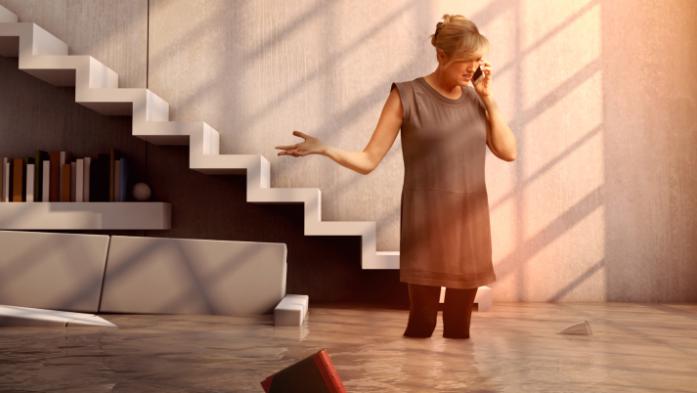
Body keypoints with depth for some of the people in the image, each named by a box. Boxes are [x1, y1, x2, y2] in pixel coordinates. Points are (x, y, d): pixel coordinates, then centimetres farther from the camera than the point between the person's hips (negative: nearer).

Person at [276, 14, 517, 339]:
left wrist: (487, 97, 1)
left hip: (470, 223, 4)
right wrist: (323, 149, -22)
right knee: (421, 324, -4)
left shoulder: (475, 98, 11)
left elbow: (508, 152, 5)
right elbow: (368, 160, -6)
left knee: (459, 328, 7)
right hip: (426, 224, -4)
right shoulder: (408, 95, -4)